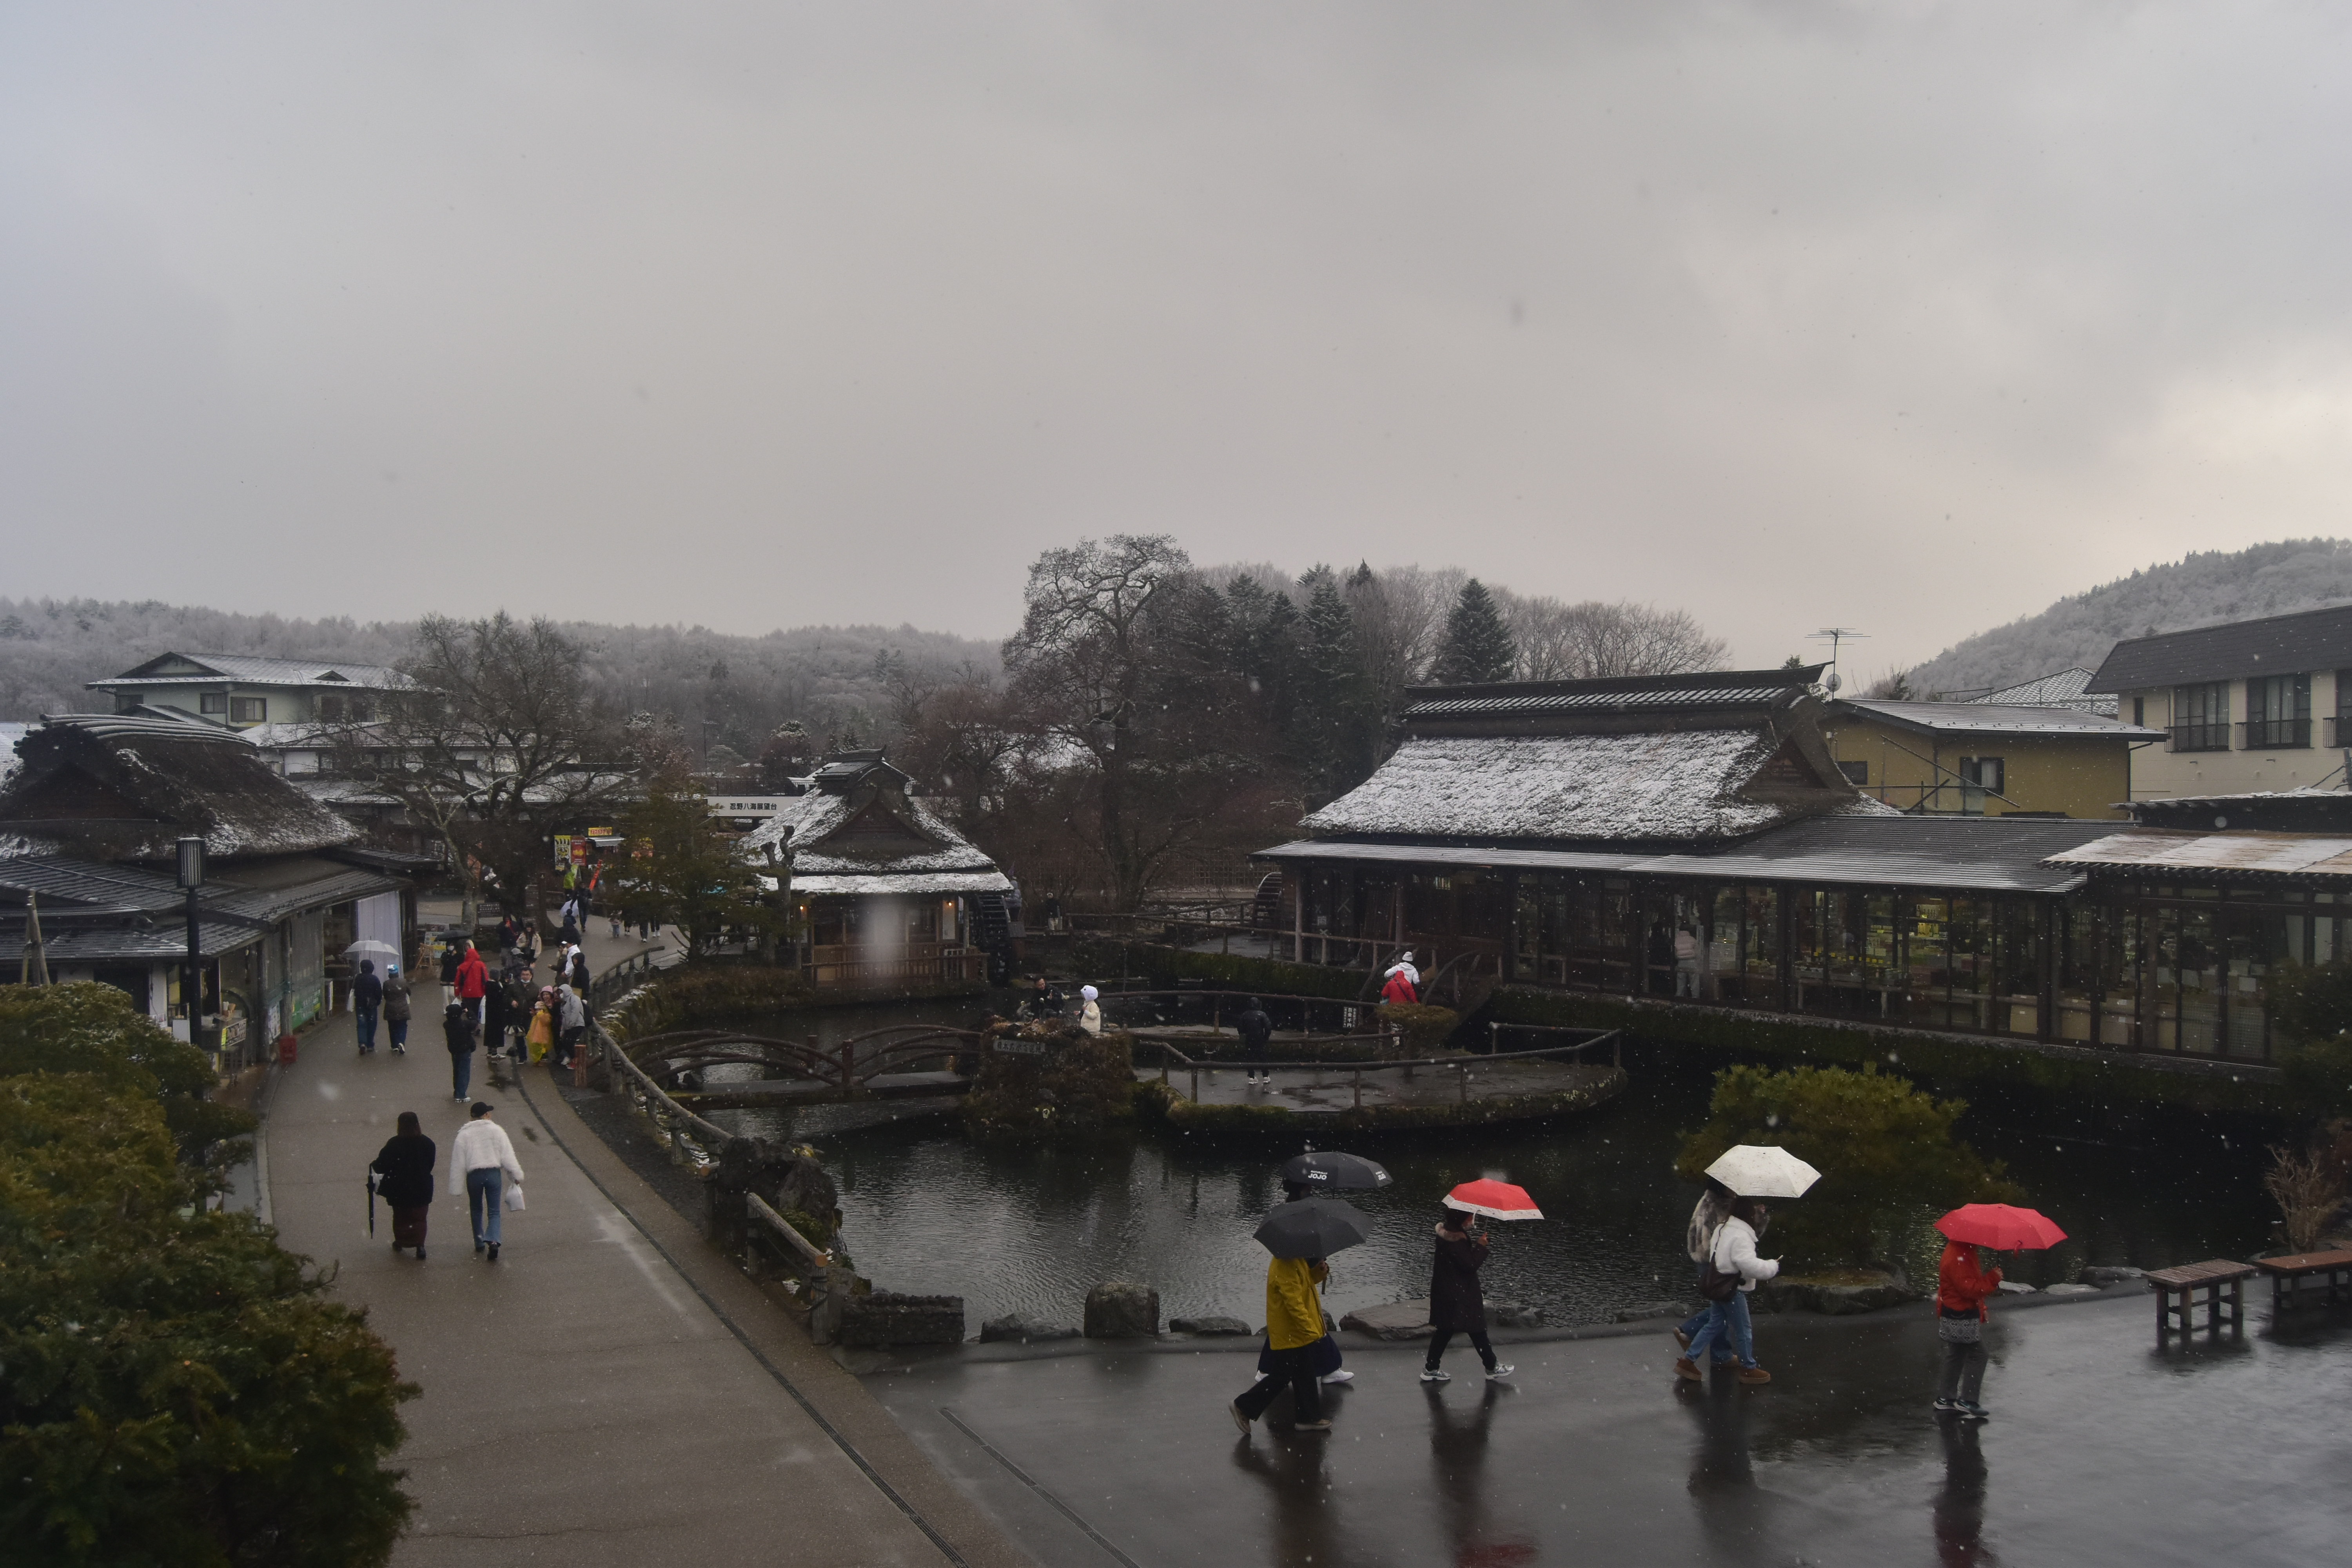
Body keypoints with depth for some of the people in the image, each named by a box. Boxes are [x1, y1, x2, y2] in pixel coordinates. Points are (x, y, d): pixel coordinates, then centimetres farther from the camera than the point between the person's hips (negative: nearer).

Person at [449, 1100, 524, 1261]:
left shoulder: (464, 1134, 3)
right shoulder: (496, 1130, 2)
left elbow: (458, 1162, 3)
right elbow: (507, 1155, -1)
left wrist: (456, 1188, 6)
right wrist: (516, 1175, 5)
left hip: (474, 1175, 1)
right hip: (494, 1174, 0)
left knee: (476, 1210, 20)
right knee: (494, 1212, 2)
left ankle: (479, 1242, 25)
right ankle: (493, 1240, -20)